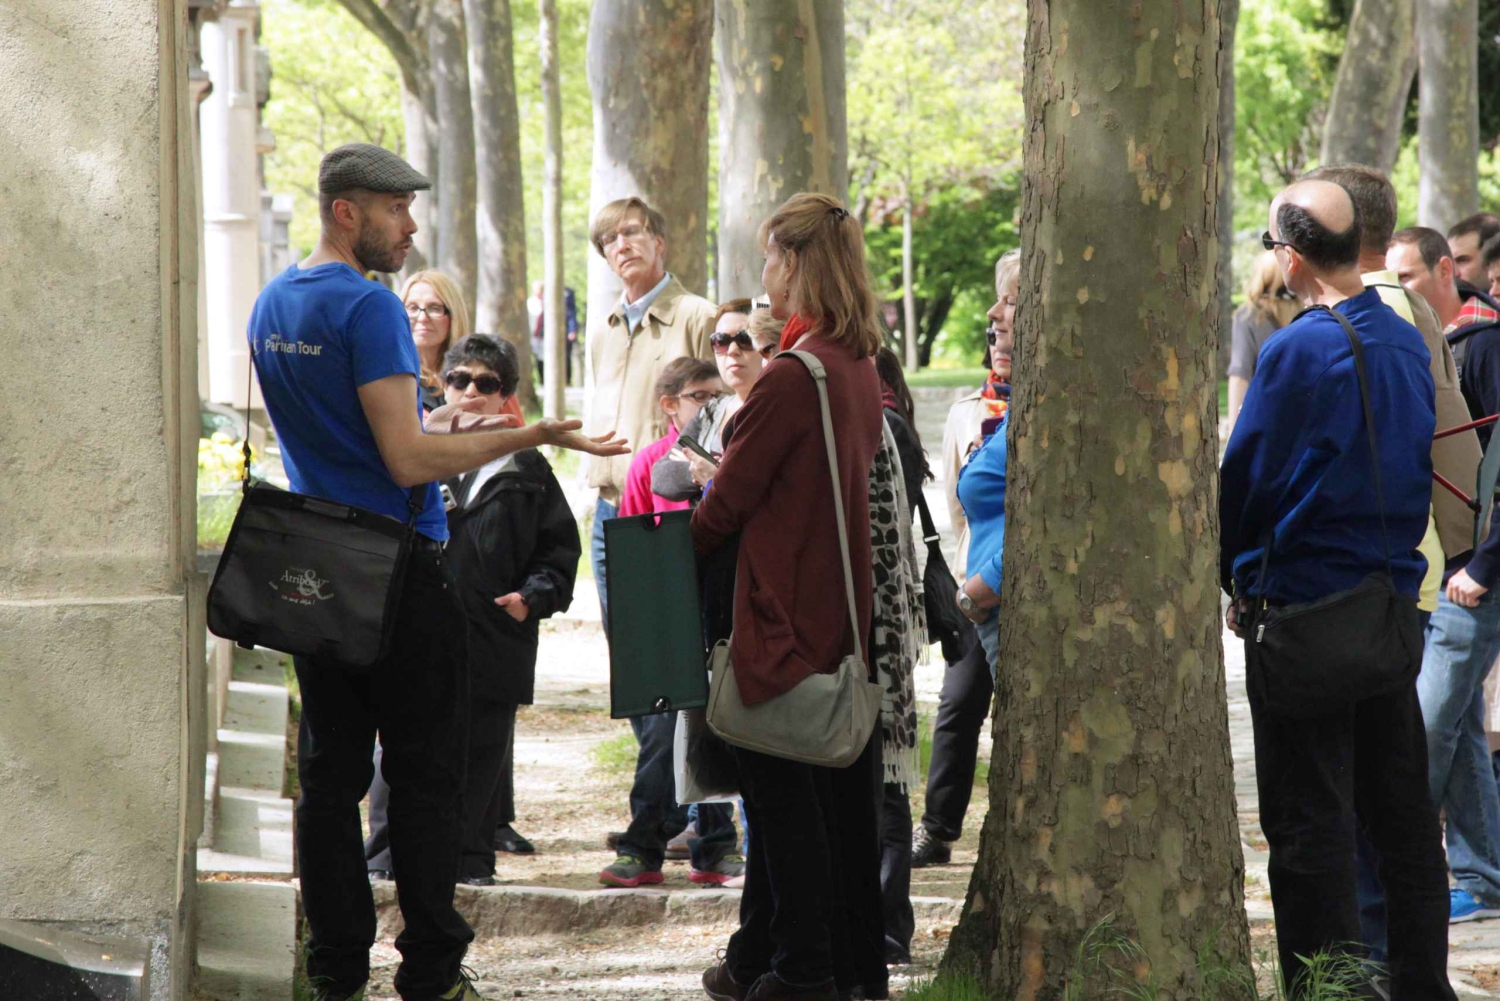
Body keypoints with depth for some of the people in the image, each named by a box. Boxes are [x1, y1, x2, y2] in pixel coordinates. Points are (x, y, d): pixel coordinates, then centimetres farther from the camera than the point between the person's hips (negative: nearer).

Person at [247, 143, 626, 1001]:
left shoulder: (273, 305, 11)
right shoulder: (368, 307, -16)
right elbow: (408, 461, -20)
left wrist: (431, 428, 22)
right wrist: (528, 437, -16)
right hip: (401, 570, -8)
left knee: (330, 773, 8)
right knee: (425, 777, -1)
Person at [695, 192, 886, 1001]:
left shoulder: (793, 377, -18)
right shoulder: (863, 371, 8)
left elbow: (731, 498, -13)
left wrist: (678, 547, 3)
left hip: (786, 613, -8)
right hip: (848, 611, 8)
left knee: (782, 791, 0)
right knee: (844, 790, 12)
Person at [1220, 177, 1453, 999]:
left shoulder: (1297, 350, -16)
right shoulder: (1407, 343, 6)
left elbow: (1244, 475, -10)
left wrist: (1237, 578, 5)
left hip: (1304, 601, -7)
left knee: (1309, 817, -2)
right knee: (1402, 809, 12)